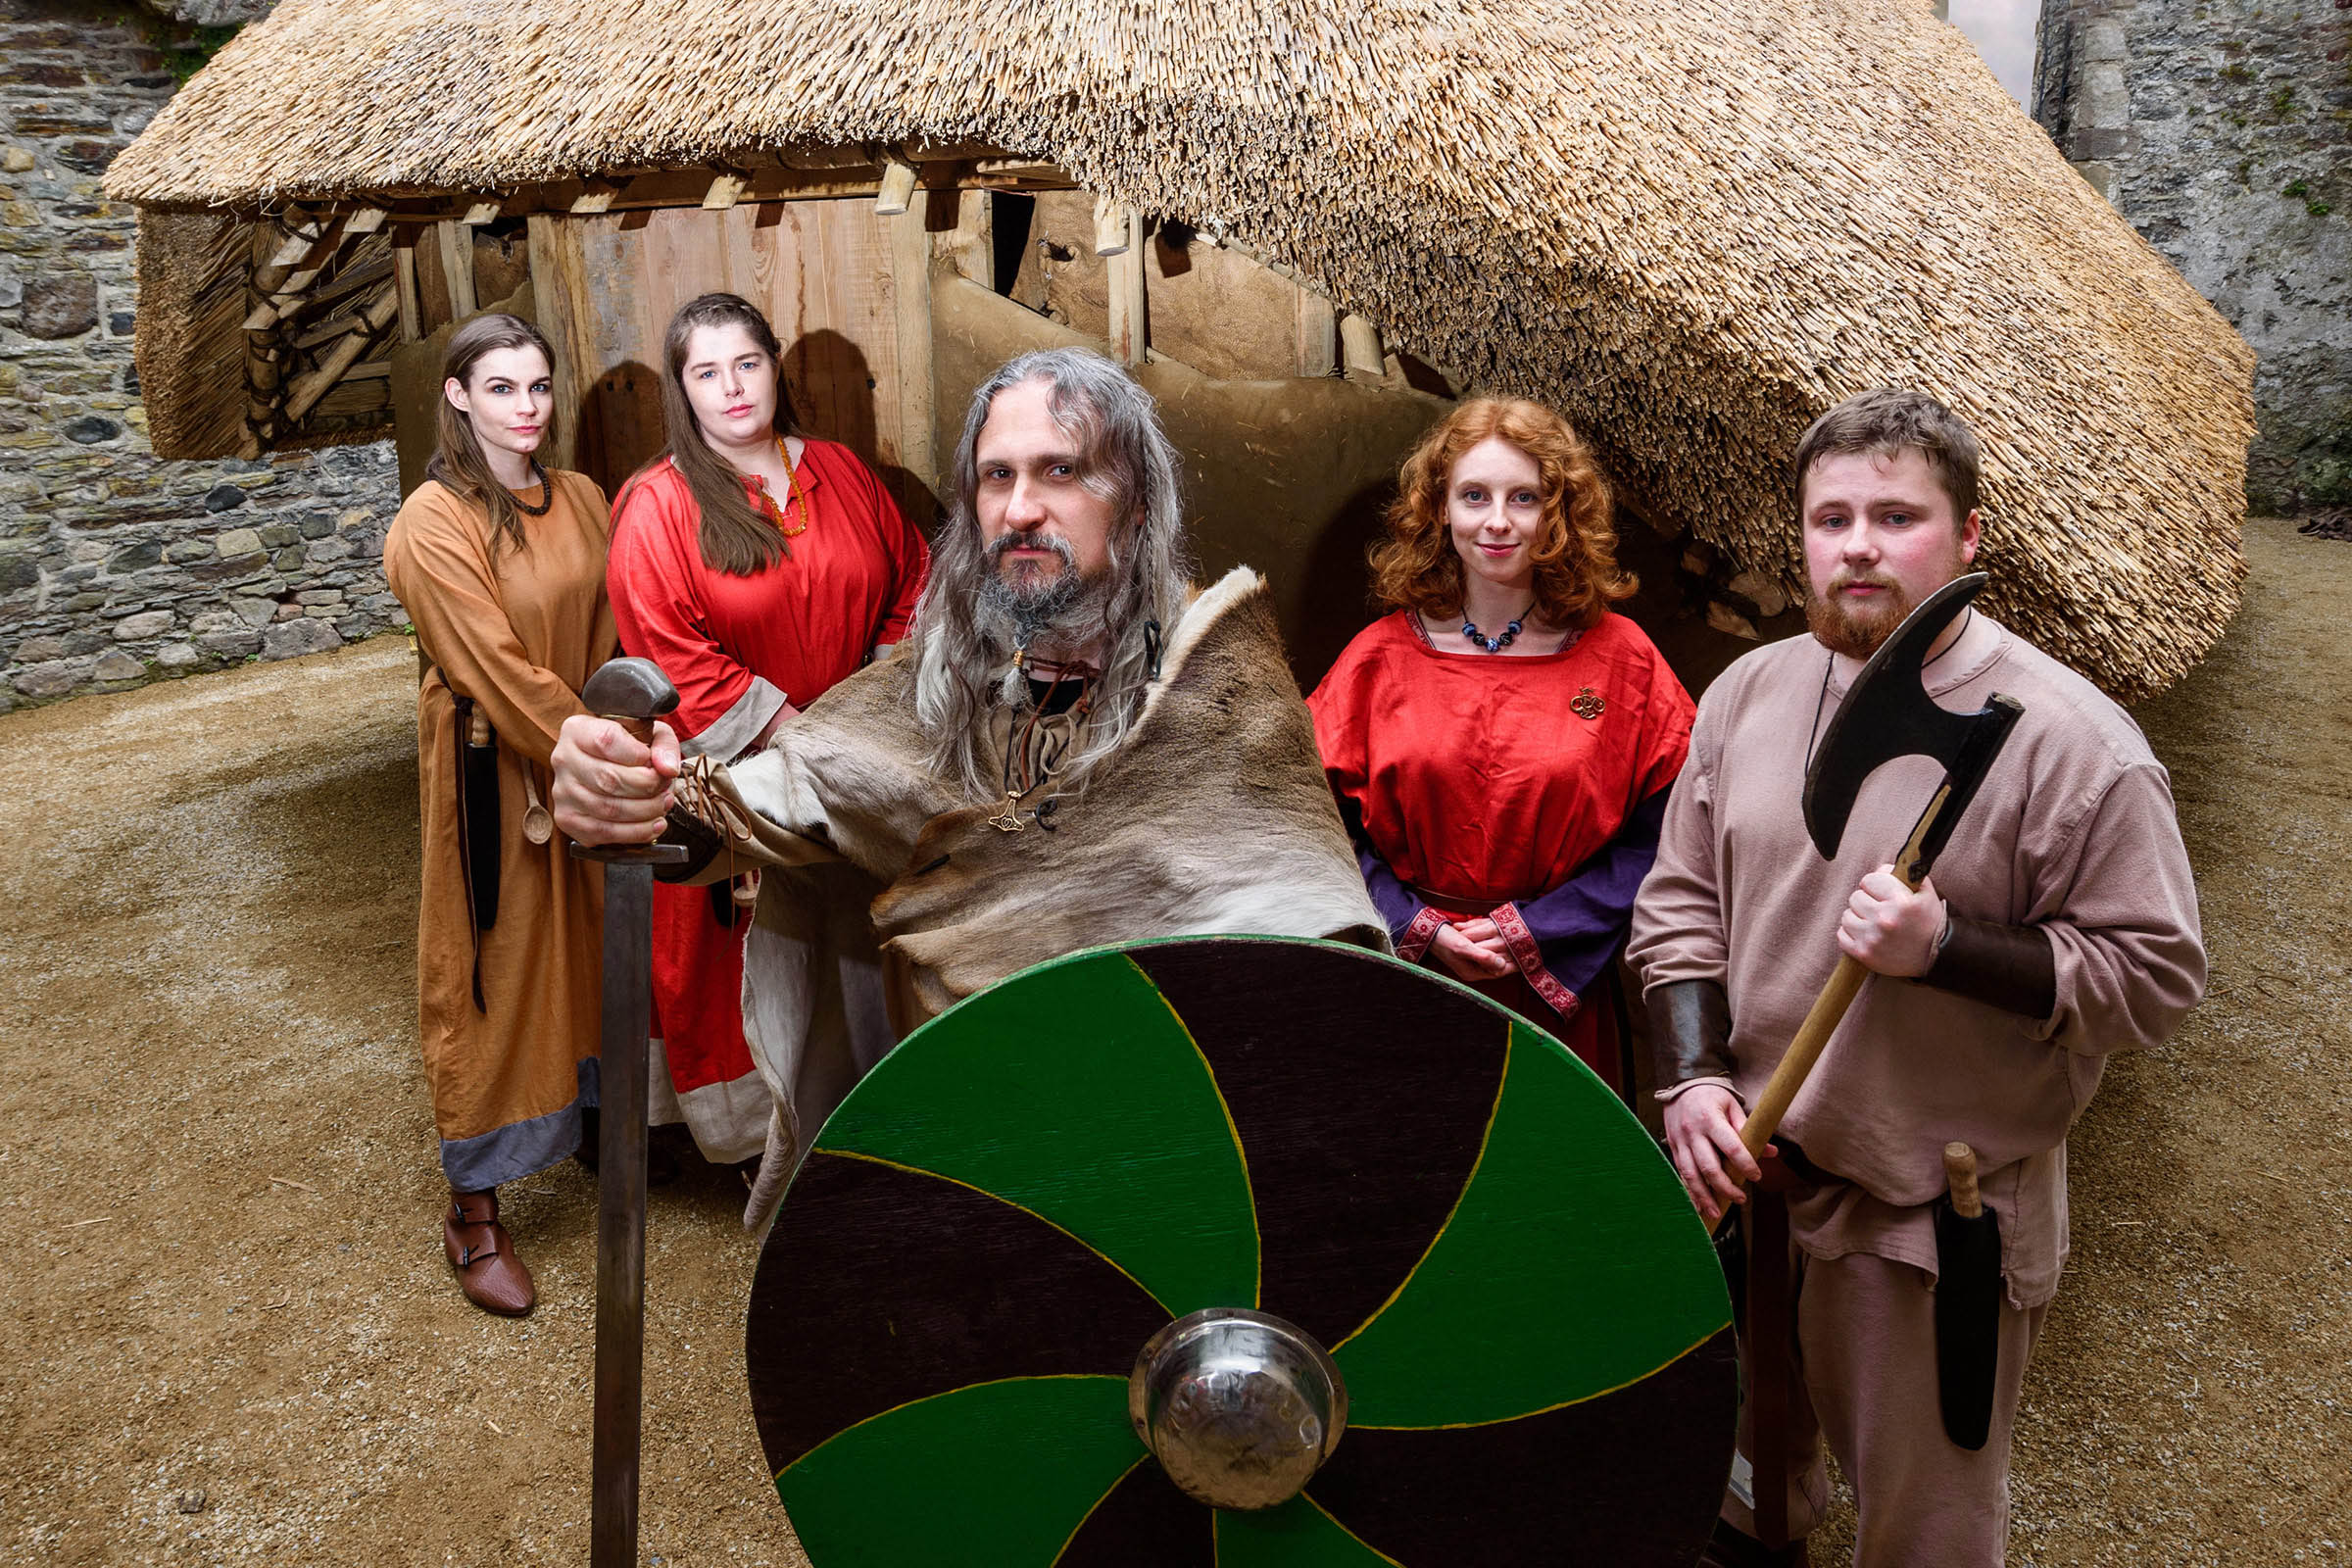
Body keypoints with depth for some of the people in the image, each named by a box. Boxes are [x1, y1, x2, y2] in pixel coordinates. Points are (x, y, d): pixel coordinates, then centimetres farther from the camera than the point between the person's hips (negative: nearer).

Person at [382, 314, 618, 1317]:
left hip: (584, 755, 6)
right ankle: (474, 1210, 17)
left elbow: (606, 642, 6)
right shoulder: (435, 523, -16)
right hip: (490, 769, -6)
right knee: (491, 972, 3)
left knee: (591, 949, 17)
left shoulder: (581, 500, 4)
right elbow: (497, 667, -21)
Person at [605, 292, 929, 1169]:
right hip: (731, 777, -4)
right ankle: (744, 1116, 23)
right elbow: (677, 659, -15)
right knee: (739, 951, 5)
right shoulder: (656, 508, -9)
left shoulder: (839, 473, 5)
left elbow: (910, 578, 12)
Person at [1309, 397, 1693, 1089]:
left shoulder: (1620, 658, -1)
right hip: (1407, 986, 1)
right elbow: (1334, 825, 1)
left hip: (1557, 994, 0)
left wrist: (1534, 930, -12)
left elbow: (1654, 837, -4)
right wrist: (1419, 929, -11)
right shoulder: (1381, 656, 1)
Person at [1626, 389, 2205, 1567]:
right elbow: (1679, 902, 5)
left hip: (1938, 1215, -4)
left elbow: (2154, 972, -15)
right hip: (1744, 1170, 5)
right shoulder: (1746, 694, -1)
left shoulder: (2069, 739, -18)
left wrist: (1945, 945, -28)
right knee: (1743, 1451, 29)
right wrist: (1692, 1075, -8)